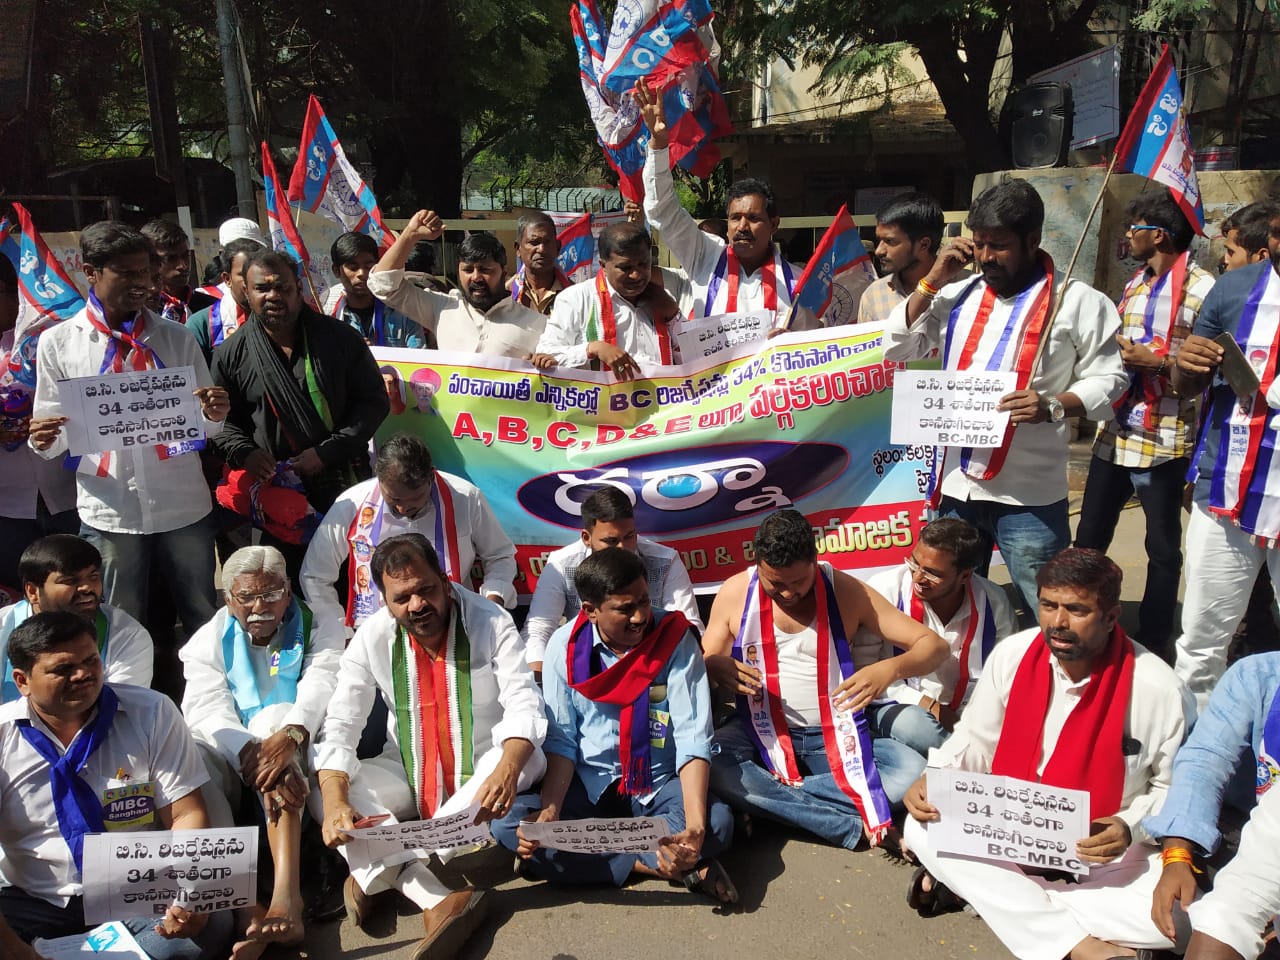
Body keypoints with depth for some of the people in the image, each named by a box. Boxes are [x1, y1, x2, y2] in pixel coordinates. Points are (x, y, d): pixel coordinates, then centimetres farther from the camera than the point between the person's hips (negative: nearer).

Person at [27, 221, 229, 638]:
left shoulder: (177, 337, 7)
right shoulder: (57, 343, 2)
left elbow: (206, 427, 7)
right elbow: (54, 437, 6)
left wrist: (214, 416, -15)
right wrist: (43, 440, -17)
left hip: (185, 508, 1)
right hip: (109, 513, -1)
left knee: (205, 623, 12)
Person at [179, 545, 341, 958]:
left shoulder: (319, 630, 6)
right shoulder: (208, 641, 9)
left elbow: (320, 687, -16)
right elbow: (207, 707, -10)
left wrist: (290, 735, -39)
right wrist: (250, 753, -33)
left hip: (297, 755, -1)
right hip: (231, 760, 2)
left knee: (276, 714, -32)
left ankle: (286, 890, -48)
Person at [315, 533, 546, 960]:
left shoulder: (491, 623, -14)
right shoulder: (371, 639, -8)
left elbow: (524, 706, -22)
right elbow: (340, 728, -11)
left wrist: (506, 769, -44)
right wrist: (334, 804, -30)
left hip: (483, 774, -2)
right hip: (408, 776, 2)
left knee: (527, 759, -34)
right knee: (321, 792, -21)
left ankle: (375, 875, -31)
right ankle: (442, 899, -35)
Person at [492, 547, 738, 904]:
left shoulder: (674, 640, -14)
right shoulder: (564, 646, -8)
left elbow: (693, 740, -18)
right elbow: (560, 741, -4)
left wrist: (696, 827, -33)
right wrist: (550, 812, -23)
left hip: (660, 783, -2)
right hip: (588, 785, 2)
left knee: (717, 821, -31)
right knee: (508, 824, -25)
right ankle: (654, 864, -21)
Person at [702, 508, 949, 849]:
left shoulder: (846, 591, -4)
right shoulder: (735, 593, -2)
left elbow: (933, 645, -3)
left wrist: (890, 668, -26)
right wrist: (714, 667, -20)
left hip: (836, 737, 0)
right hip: (762, 734, 0)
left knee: (913, 771, -28)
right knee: (705, 764, -34)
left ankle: (766, 803, -21)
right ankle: (855, 828, -27)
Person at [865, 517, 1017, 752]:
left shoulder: (993, 601, -5)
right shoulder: (885, 590, -15)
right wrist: (931, 708, -17)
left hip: (970, 711, 3)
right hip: (902, 706, -2)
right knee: (912, 725, -37)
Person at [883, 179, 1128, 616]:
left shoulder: (1077, 301, -4)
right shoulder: (958, 295, 10)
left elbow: (1108, 378, -4)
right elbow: (897, 347, 8)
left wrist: (1053, 406, -23)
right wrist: (932, 281, 0)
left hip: (1029, 494, -5)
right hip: (955, 483, 5)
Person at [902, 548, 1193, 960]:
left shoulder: (1157, 689, -16)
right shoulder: (1012, 655, -9)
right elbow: (976, 740, 5)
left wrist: (1130, 828, -23)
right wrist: (934, 778, -14)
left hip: (1105, 851, -2)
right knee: (922, 828, -23)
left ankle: (980, 885, -18)